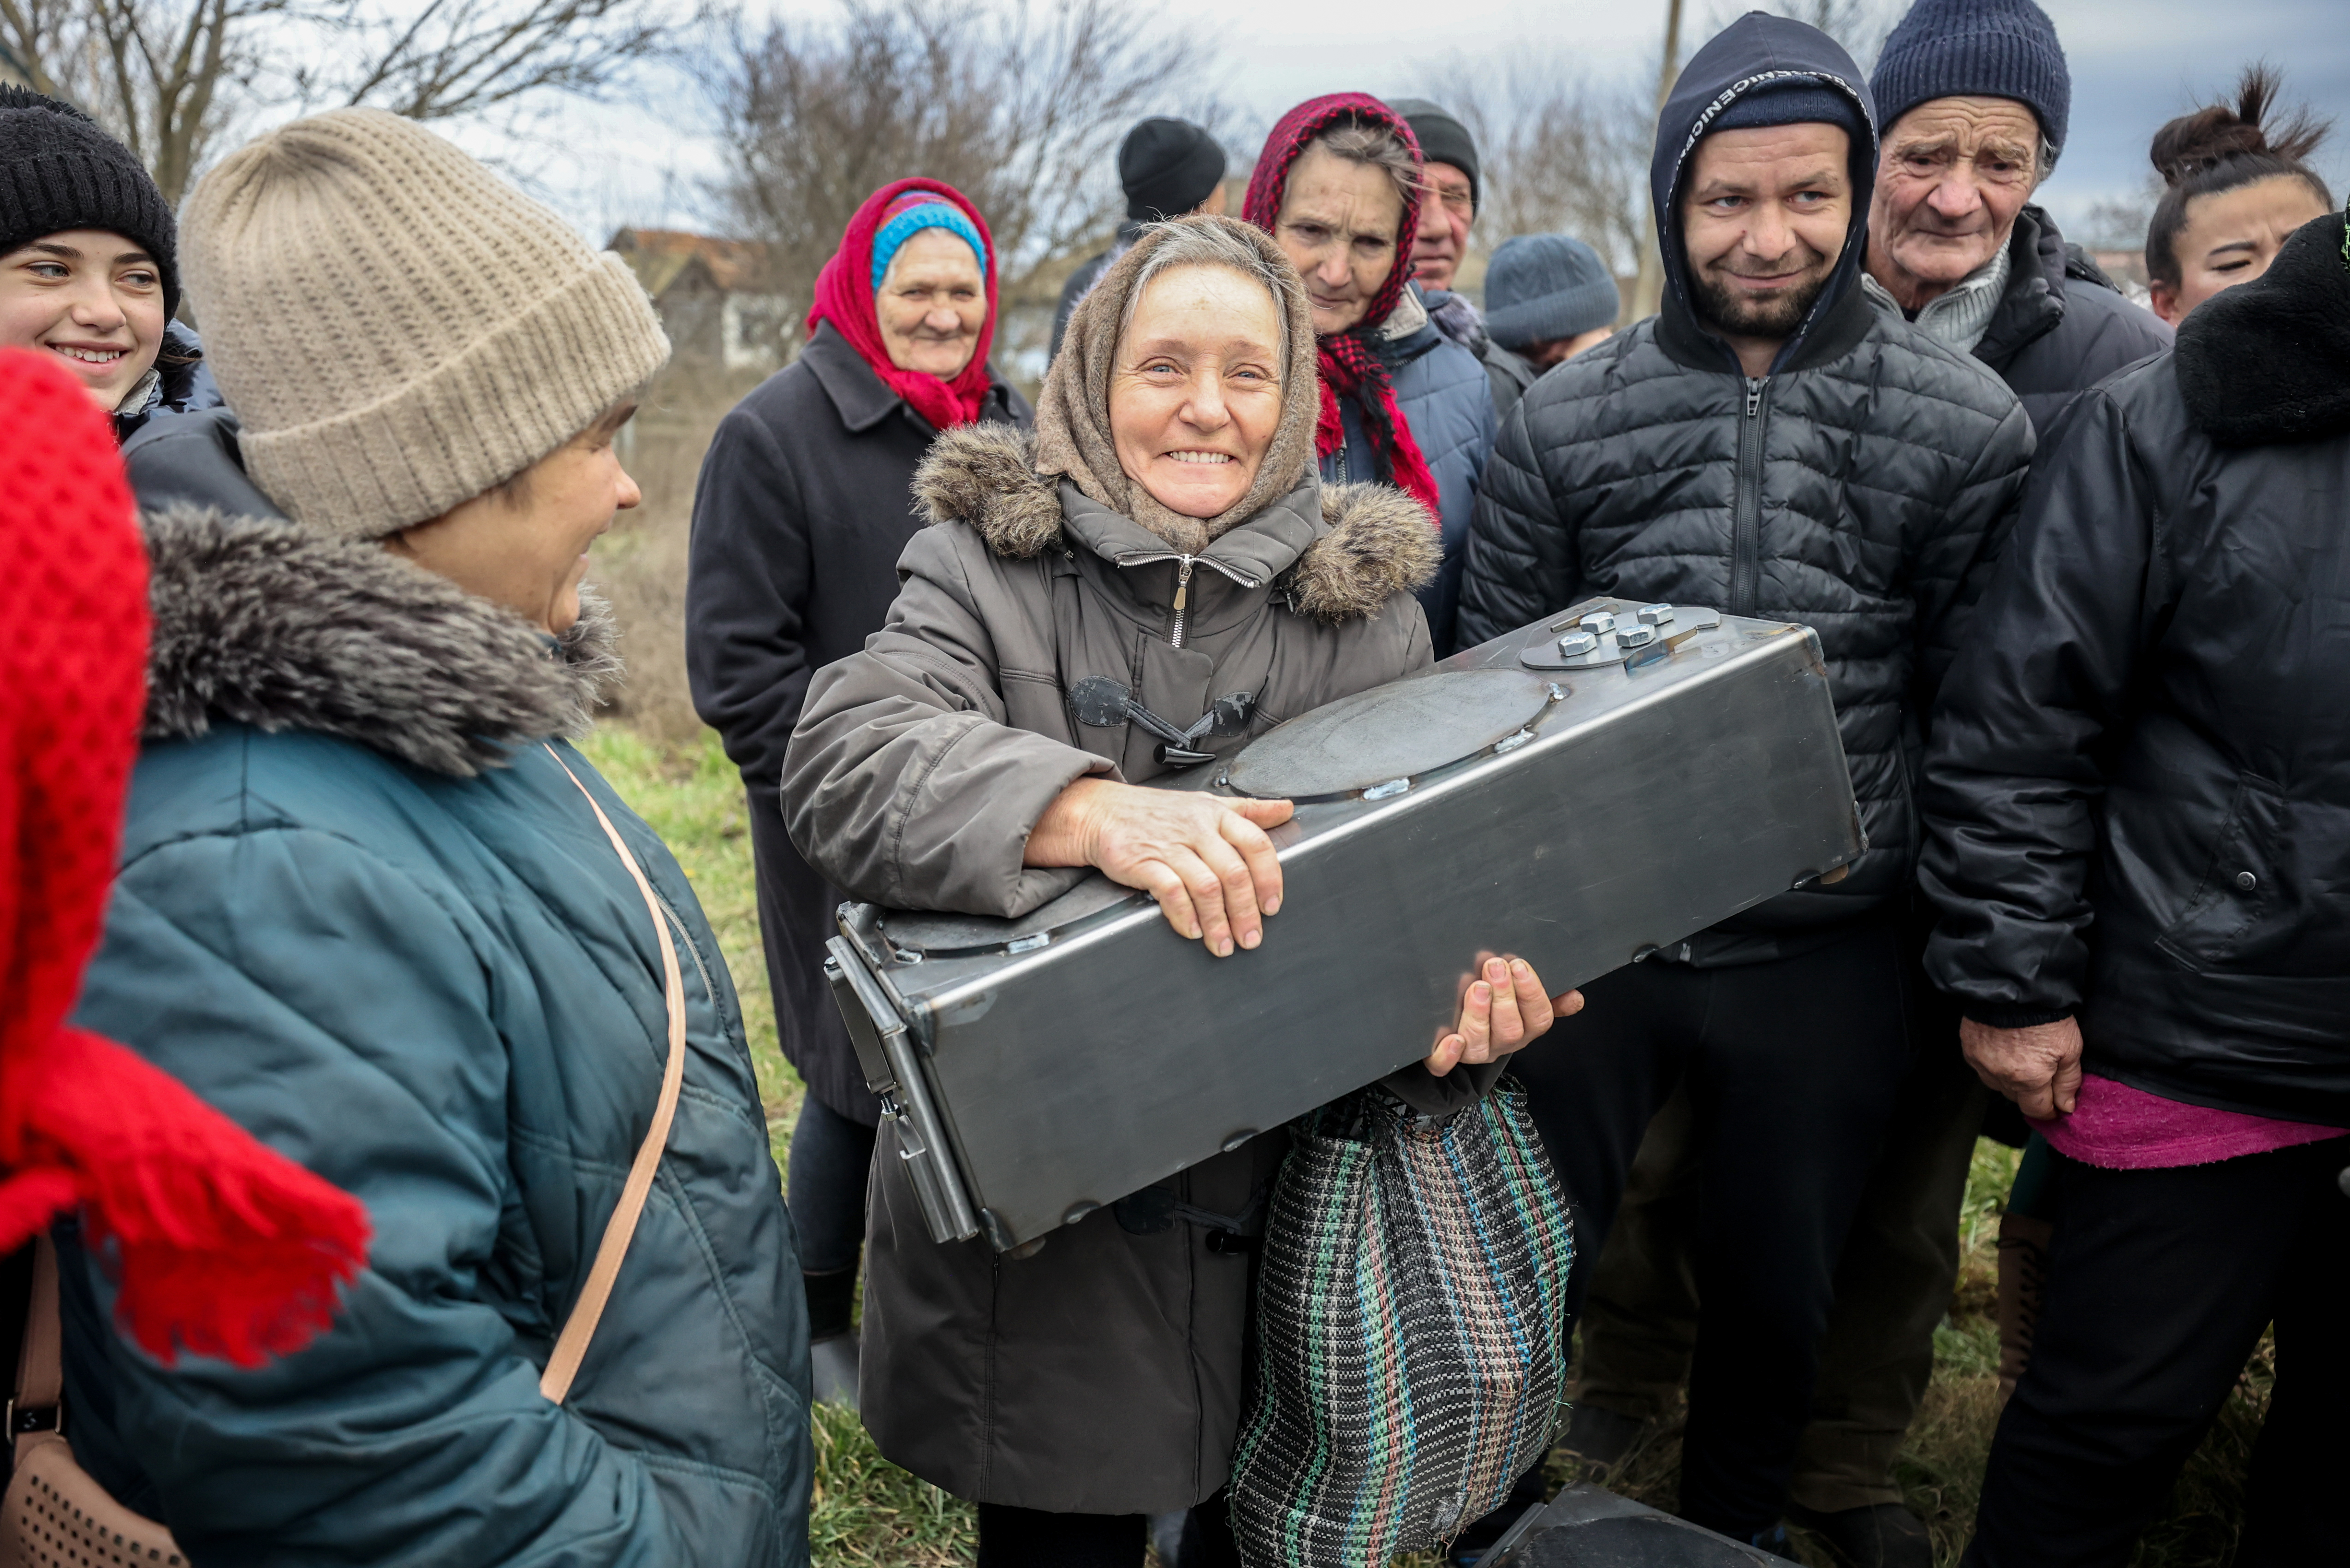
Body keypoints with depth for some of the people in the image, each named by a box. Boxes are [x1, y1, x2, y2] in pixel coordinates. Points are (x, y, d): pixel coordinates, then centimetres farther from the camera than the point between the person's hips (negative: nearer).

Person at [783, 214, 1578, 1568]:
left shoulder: (1367, 604, 2)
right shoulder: (986, 567, -5)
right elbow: (847, 756, -22)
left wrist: (1464, 995, -18)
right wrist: (1091, 809, -39)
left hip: (1282, 1208, 2)